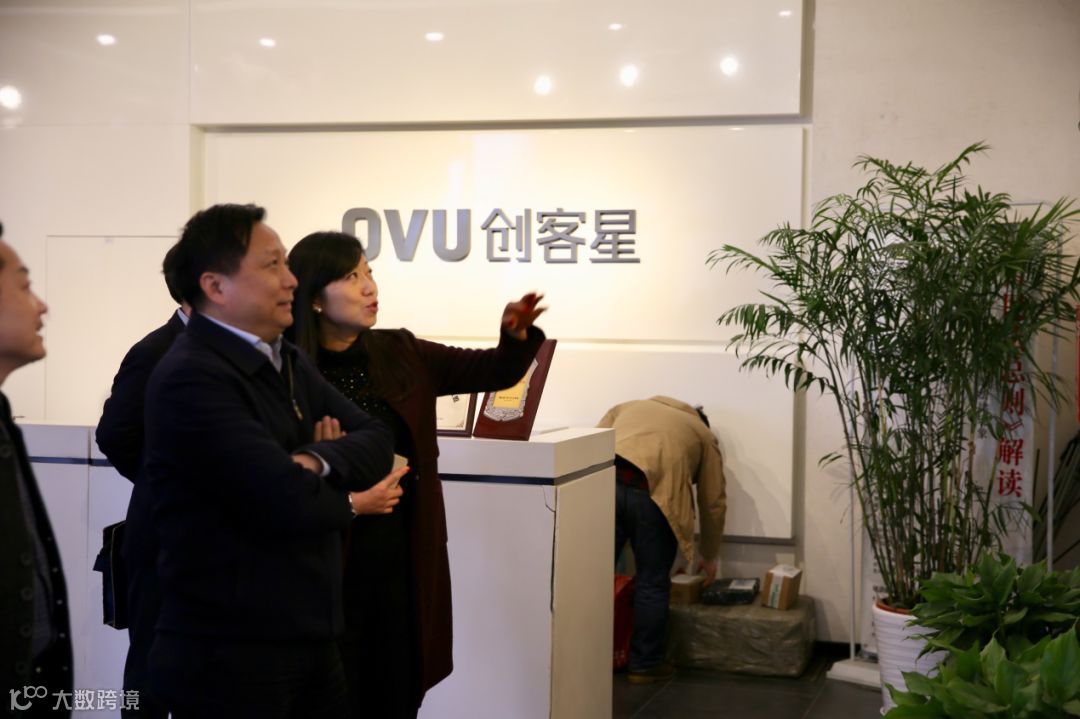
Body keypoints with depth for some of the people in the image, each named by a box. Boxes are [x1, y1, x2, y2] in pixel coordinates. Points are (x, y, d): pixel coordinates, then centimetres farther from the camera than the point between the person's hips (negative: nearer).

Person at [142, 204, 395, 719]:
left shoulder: (287, 362, 12)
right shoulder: (191, 379, -19)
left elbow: (377, 440, 5)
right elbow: (289, 502, -25)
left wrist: (318, 462, -16)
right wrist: (346, 500, -3)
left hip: (311, 639, 8)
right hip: (228, 656, -8)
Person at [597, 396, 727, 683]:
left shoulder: (629, 407, 36)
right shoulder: (703, 435, 29)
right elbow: (713, 502, 28)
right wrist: (709, 556, 38)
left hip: (603, 482, 3)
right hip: (653, 493, -2)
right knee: (652, 584, 13)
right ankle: (644, 664, 21)